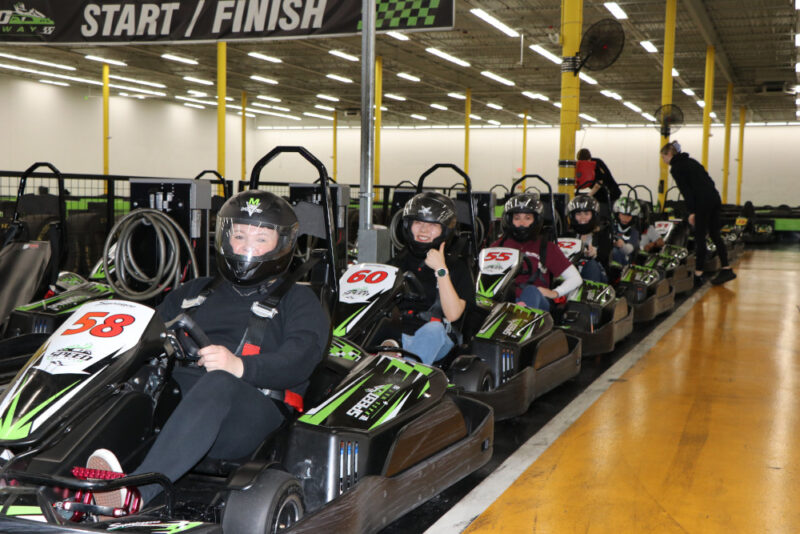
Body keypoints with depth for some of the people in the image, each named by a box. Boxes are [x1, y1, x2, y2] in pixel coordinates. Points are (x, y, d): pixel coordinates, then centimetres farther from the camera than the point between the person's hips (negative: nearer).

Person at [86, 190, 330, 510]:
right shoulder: (195, 292, 32)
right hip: (174, 396, 4)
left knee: (219, 382, -38)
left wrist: (241, 367, -23)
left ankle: (133, 494, -56)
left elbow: (300, 358, -3)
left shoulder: (298, 301, 18)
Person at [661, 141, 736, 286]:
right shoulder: (691, 161, 22)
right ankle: (726, 269, 12)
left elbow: (686, 190, -11)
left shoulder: (676, 168, -3)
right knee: (715, 235, 12)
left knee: (700, 237, -3)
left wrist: (691, 211, -13)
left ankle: (699, 274, -1)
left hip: (702, 202, -8)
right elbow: (708, 180, 20)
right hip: (715, 197, 8)